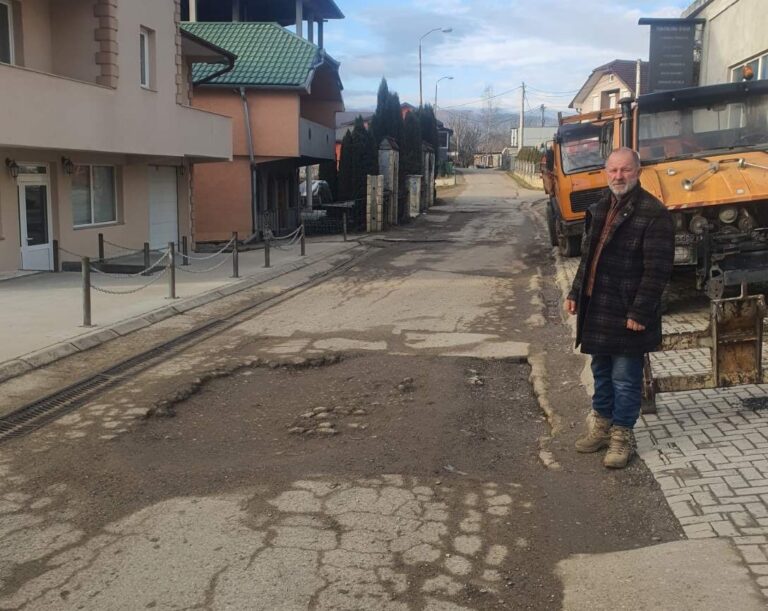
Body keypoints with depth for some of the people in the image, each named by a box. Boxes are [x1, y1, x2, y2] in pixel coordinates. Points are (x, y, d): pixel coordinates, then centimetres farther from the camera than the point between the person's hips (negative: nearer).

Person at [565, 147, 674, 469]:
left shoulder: (653, 213, -14)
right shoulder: (600, 209, 11)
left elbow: (658, 270, -17)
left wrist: (640, 312, -19)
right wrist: (576, 293, 14)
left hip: (627, 312, -7)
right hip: (596, 307, 7)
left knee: (625, 378, 3)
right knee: (601, 371, 19)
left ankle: (621, 435, 17)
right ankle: (602, 424, 34)